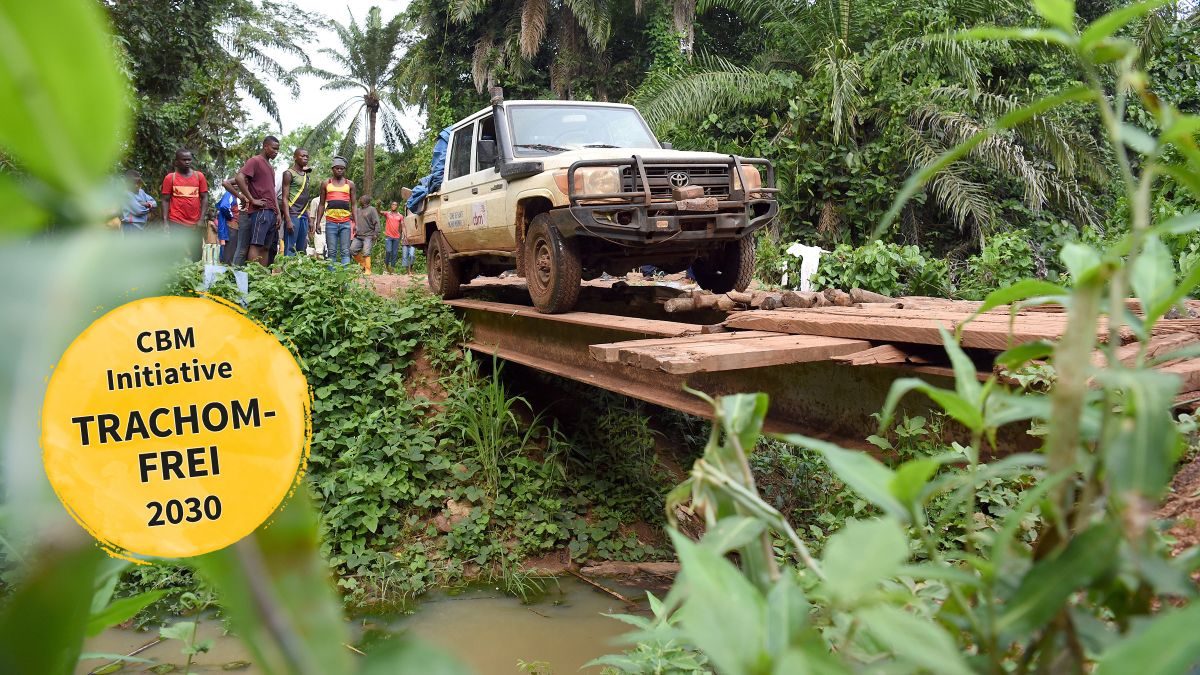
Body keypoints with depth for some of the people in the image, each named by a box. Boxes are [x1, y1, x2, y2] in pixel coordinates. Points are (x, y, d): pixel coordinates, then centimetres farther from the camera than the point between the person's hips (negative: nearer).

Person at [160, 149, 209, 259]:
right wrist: (165, 222, -6)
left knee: (196, 257, 4)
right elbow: (165, 200, 4)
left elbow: (204, 198, 8)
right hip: (176, 223, -2)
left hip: (195, 224, 2)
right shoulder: (170, 178, 4)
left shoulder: (199, 176, 9)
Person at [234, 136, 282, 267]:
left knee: (267, 247, 5)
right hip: (260, 211, -9)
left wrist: (278, 213, 16)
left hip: (271, 212, 9)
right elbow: (239, 178, -17)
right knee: (257, 245, -13)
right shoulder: (255, 161, -2)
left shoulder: (270, 167, 25)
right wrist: (252, 200, -16)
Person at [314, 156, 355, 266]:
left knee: (345, 252, -3)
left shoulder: (350, 184, 12)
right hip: (331, 222, 0)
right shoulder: (326, 183, 12)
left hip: (346, 222, 0)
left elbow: (353, 205, 12)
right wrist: (318, 222, 5)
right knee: (331, 252, -1)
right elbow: (321, 205, 13)